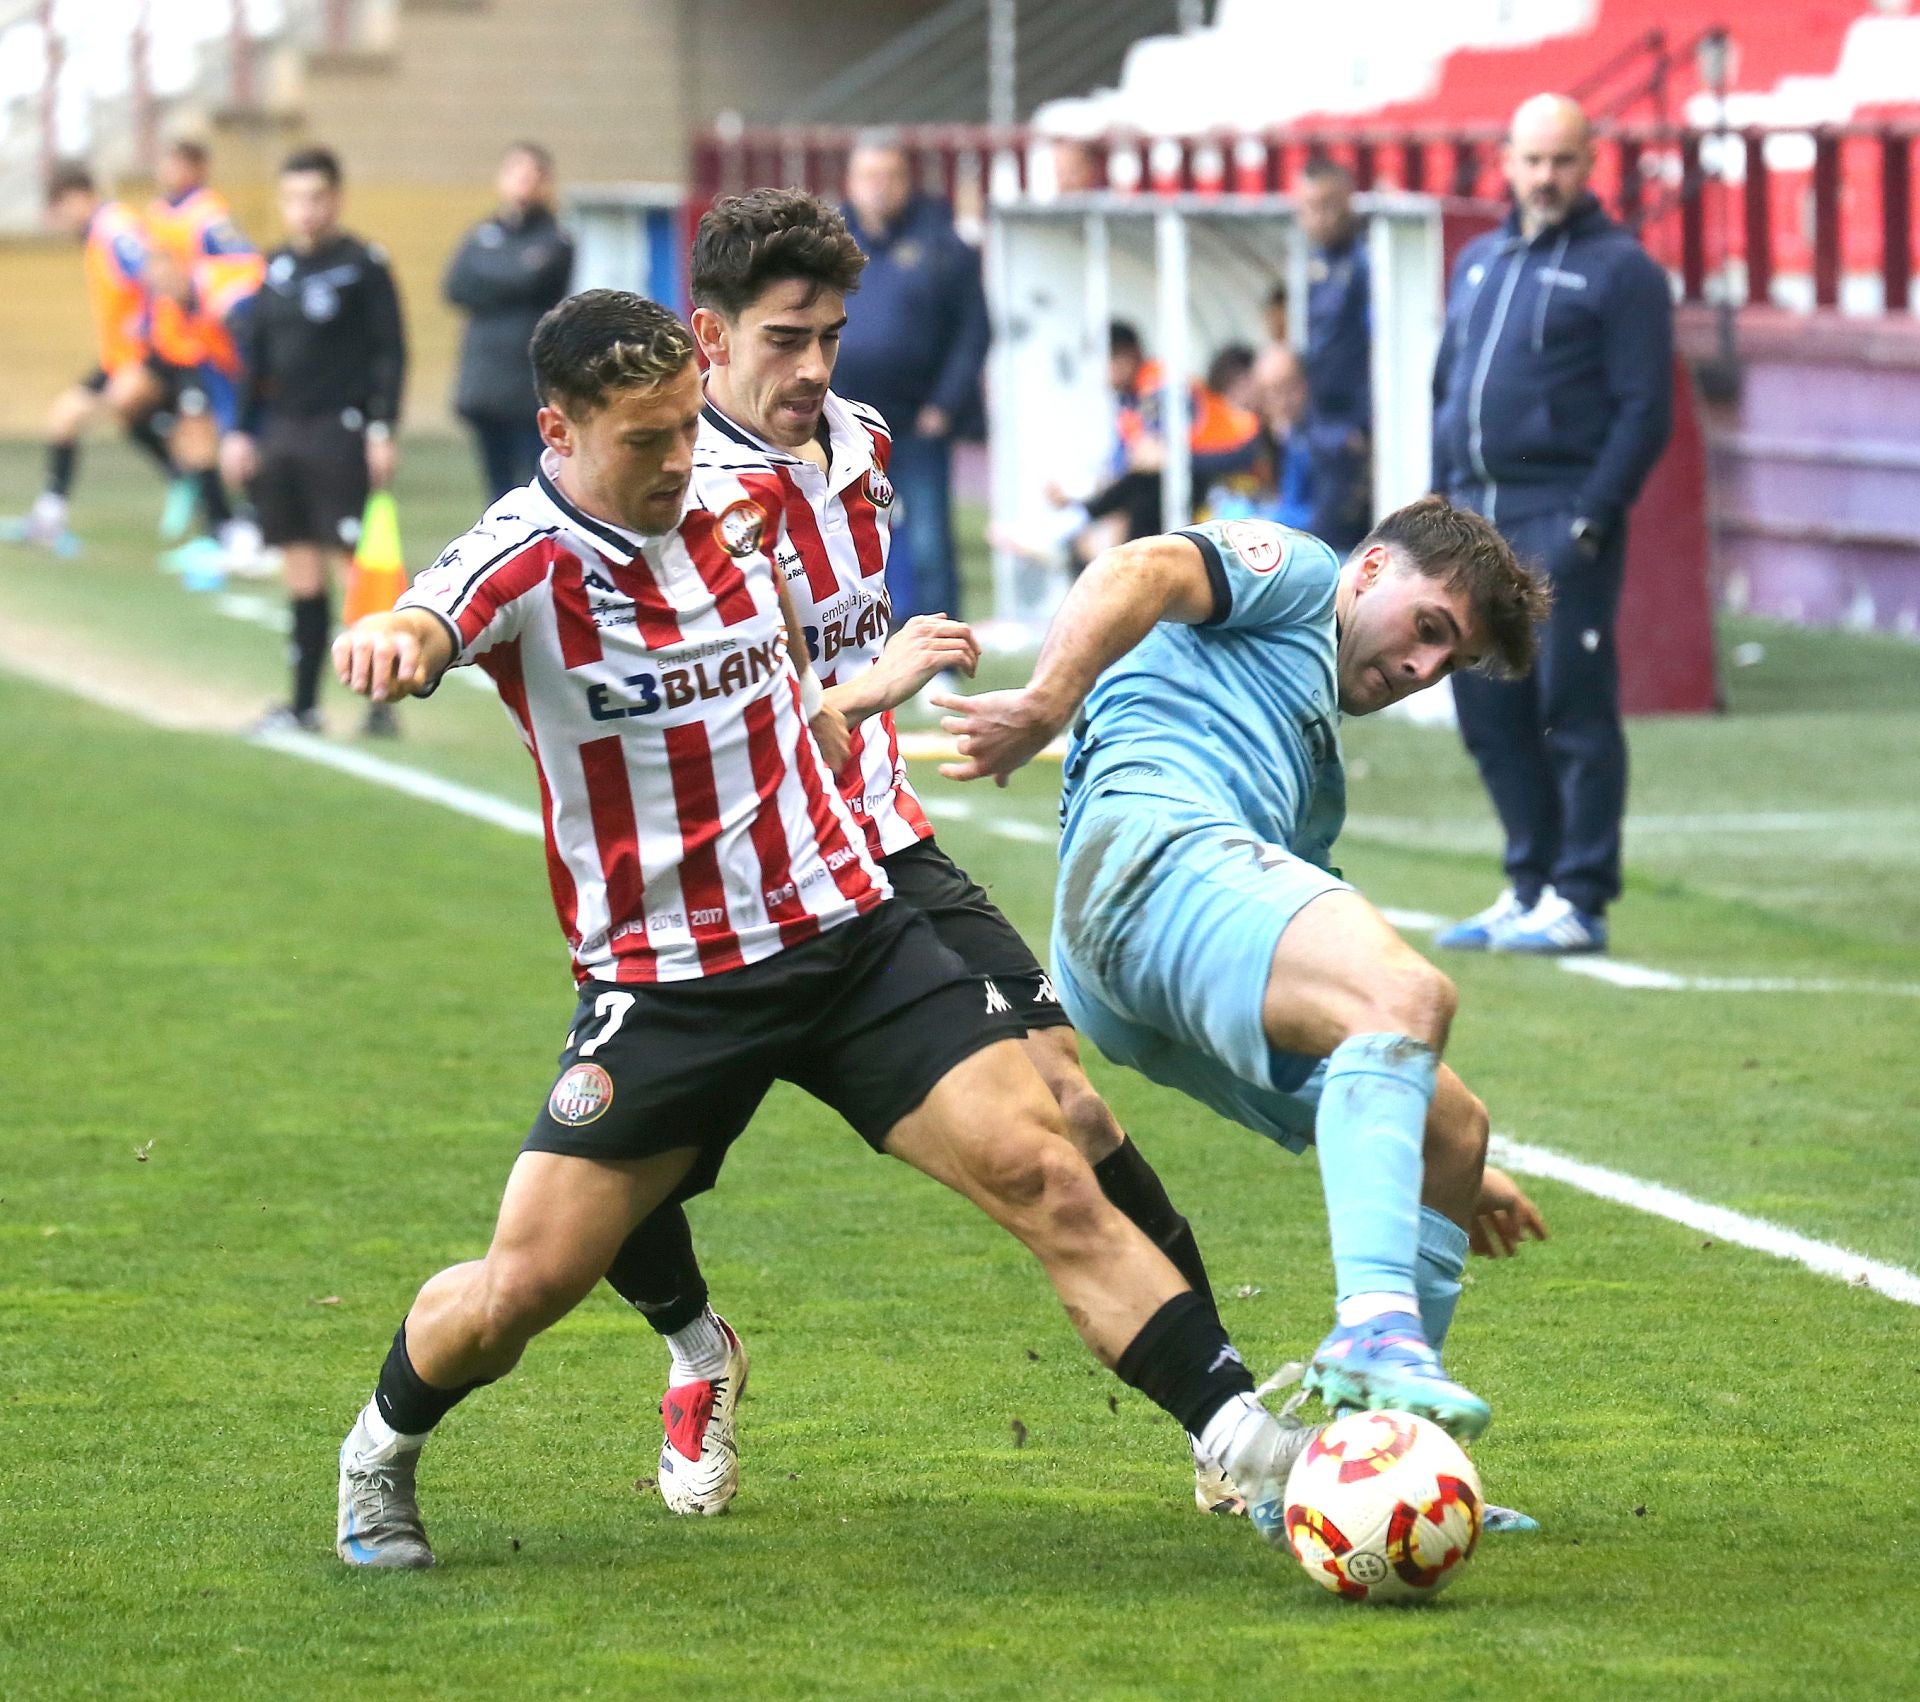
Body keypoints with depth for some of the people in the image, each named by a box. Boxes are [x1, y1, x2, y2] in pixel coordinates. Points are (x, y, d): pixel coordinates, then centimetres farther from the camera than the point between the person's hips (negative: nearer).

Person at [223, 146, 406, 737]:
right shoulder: (277, 268, 13)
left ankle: (382, 699, -6)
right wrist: (242, 432, 13)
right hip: (282, 437, 6)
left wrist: (383, 429, -13)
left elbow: (389, 352, -7)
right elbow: (254, 355, 18)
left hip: (341, 436, -6)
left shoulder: (363, 266, -4)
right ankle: (304, 704, 13)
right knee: (301, 572, 9)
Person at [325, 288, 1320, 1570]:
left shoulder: (735, 509, 4)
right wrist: (387, 641, -56)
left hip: (849, 933, 3)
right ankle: (381, 1455, 25)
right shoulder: (525, 560, -12)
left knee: (1046, 1177, -11)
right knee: (518, 1291, -6)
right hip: (663, 979, -3)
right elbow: (423, 625, -37)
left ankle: (1250, 1444, -10)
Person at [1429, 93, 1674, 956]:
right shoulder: (1478, 263, 18)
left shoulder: (1619, 269, -3)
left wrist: (1590, 521, -15)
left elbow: (1644, 410, -8)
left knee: (1573, 711, -5)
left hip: (1562, 522, -7)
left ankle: (1579, 901, -3)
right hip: (1476, 520, 7)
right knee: (1489, 713, 8)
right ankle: (1530, 887, 17)